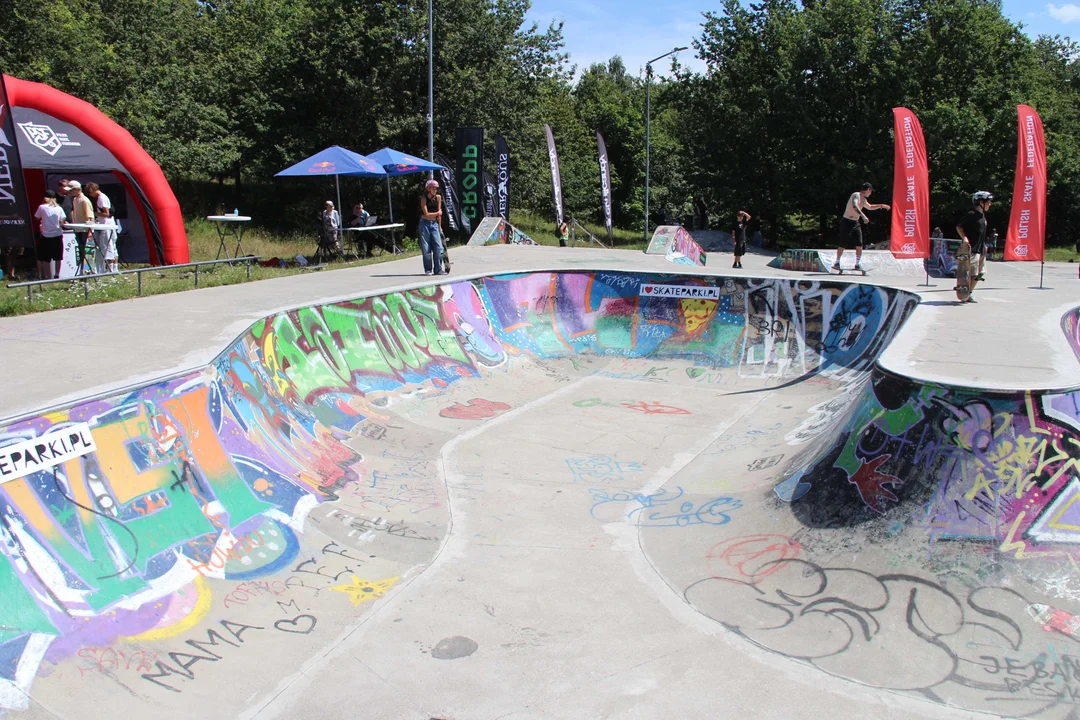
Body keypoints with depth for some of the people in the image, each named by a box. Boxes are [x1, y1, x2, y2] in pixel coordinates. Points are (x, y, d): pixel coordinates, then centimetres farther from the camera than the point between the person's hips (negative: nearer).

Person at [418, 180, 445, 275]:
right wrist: (437, 213, -2)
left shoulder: (438, 197, 3)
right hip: (425, 223, -3)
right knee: (426, 248, -2)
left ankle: (438, 270, 1)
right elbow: (426, 214, -13)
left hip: (434, 224, 3)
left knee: (438, 247, -5)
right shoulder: (423, 198, -7)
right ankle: (428, 270, 7)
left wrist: (439, 226, 5)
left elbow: (439, 213, 6)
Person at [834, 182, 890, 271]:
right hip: (847, 222, -8)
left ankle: (858, 264, 3)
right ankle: (837, 262, 10)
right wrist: (863, 216, -40)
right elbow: (854, 206, -32)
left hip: (856, 223, 8)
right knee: (842, 244, -3)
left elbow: (870, 207, 36)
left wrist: (881, 206, 30)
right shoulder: (856, 195, -12)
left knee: (859, 244, -2)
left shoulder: (863, 199, 15)